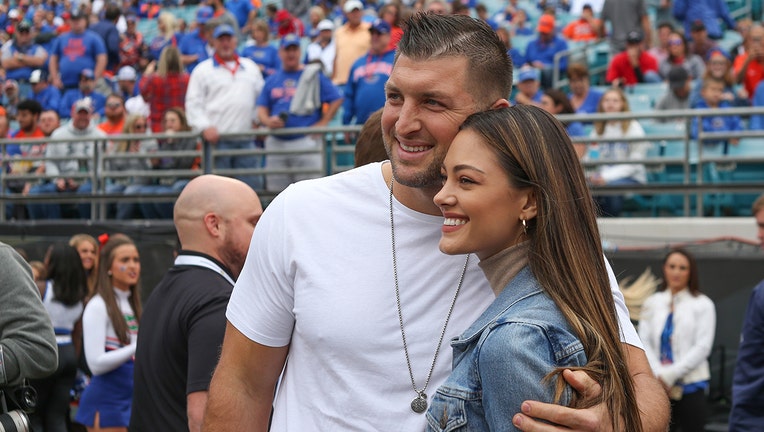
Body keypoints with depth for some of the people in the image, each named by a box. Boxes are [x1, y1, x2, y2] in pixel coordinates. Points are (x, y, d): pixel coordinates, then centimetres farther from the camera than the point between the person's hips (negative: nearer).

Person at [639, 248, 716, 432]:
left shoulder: (703, 305, 1)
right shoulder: (652, 303, 8)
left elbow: (703, 346, -5)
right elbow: (644, 343, 4)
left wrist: (670, 374, -10)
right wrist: (658, 375, -10)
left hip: (690, 386, -2)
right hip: (658, 387, 2)